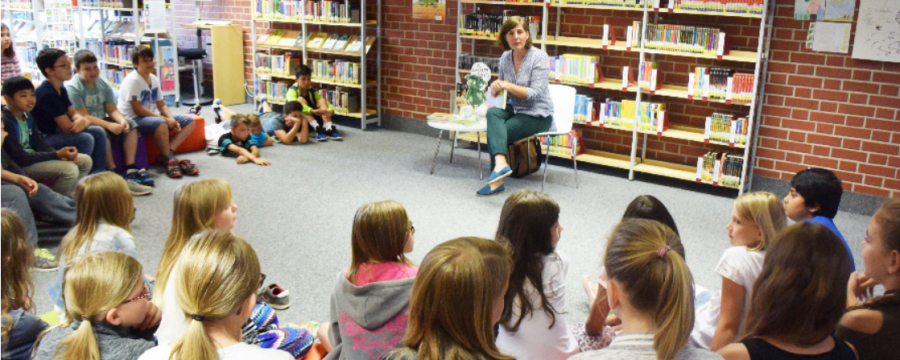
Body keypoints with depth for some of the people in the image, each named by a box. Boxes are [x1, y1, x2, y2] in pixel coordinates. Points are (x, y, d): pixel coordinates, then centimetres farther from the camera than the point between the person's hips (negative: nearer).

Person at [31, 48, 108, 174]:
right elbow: (68, 127, -23)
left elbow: (74, 114, 6)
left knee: (98, 132, 1)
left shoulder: (61, 90, 8)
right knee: (85, 139, -26)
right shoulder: (47, 94, -22)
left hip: (55, 133, 10)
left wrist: (82, 120, -18)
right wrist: (84, 121, -4)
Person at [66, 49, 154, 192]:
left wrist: (122, 121, -21)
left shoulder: (103, 84, 6)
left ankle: (129, 169, -15)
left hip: (101, 122, 8)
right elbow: (83, 117, -23)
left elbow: (112, 109, 2)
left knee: (130, 124, -7)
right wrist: (109, 125, -32)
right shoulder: (72, 88, -15)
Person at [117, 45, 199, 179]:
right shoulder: (132, 81, -15)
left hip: (152, 116, 9)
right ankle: (167, 159, -20)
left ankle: (169, 152, -20)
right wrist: (165, 120, -23)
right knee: (160, 123, -40)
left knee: (189, 121, -3)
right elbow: (138, 109, -21)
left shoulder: (154, 79, 9)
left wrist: (171, 120, -11)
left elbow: (162, 105, 10)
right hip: (133, 120, -9)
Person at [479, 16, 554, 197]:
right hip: (514, 109, 6)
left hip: (538, 115, -5)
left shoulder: (539, 57, -13)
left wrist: (507, 85, -23)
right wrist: (496, 86, -9)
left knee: (494, 131, -23)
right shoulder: (505, 57, 5)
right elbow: (501, 89, 16)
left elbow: (536, 94, -20)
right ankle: (501, 163, -44)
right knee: (492, 113, -28)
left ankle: (496, 182, -19)